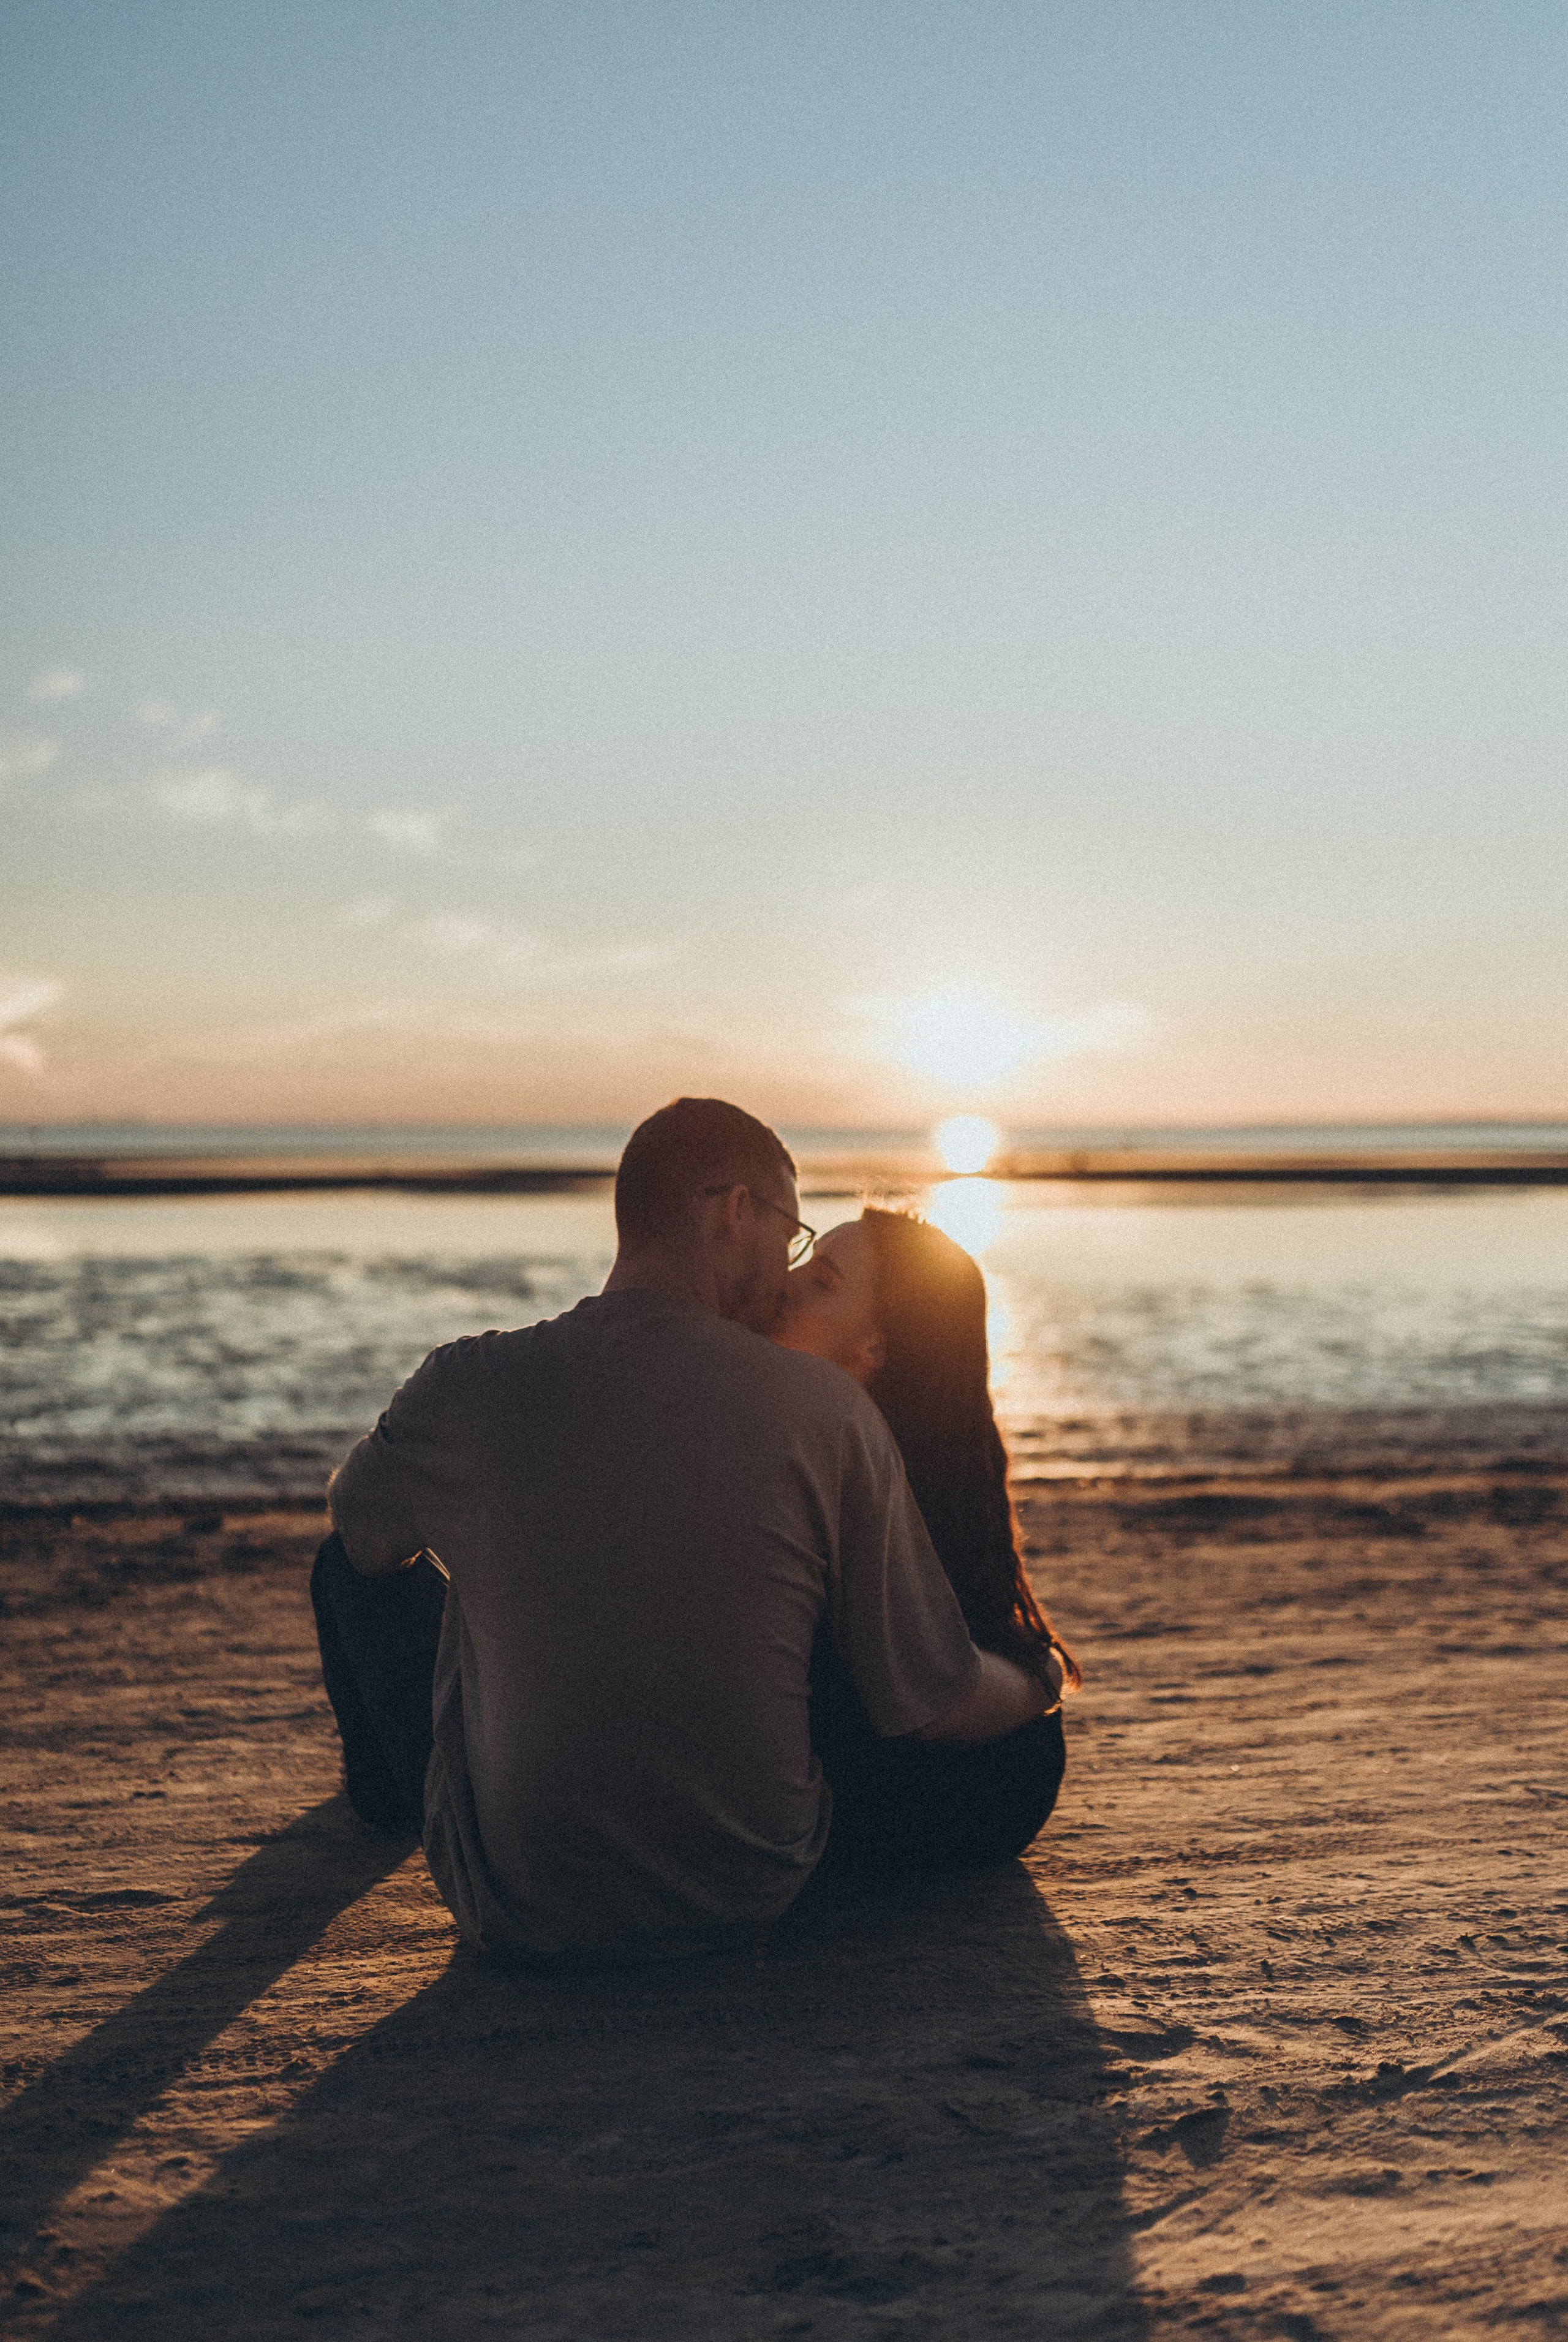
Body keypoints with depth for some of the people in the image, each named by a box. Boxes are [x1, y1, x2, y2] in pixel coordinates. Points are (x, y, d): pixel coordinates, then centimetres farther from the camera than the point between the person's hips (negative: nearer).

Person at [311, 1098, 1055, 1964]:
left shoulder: (468, 1388, -15)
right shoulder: (828, 1406, -16)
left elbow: (359, 1525, 8)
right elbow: (940, 1706, -10)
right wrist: (1037, 1685, 13)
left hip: (522, 1917, -1)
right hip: (757, 1892, 2)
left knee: (357, 1563, 22)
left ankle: (385, 1780, 55)